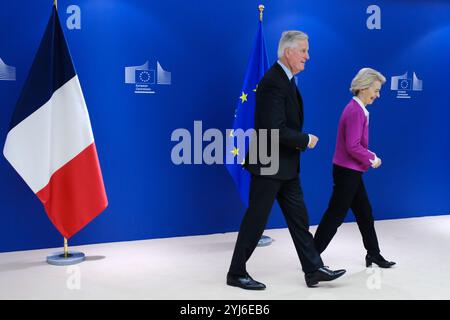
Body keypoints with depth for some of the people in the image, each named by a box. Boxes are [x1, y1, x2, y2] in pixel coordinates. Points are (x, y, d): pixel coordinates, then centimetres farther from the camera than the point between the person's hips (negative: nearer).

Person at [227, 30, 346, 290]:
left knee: (299, 218, 13)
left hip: (286, 166, 10)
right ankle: (237, 273, 17)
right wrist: (306, 140, -14)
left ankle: (314, 269, 22)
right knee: (256, 220, 2)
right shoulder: (273, 82, -20)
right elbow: (276, 130, -27)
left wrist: (301, 140, 5)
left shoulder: (286, 79, 11)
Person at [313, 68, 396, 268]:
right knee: (335, 216, -2)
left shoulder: (357, 109, 11)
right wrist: (372, 159, -10)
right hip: (347, 172, -10)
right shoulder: (356, 112, -19)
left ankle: (374, 255, 30)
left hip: (350, 171, 10)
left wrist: (370, 157, 3)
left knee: (364, 213, 17)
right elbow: (353, 147, -24)